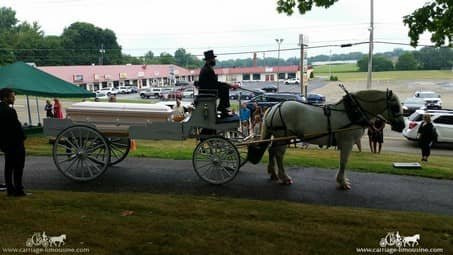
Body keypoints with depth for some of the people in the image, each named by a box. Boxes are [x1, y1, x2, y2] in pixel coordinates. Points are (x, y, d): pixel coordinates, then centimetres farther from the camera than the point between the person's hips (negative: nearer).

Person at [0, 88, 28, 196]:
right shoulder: (9, 111, -21)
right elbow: (17, 127, -20)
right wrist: (22, 137, -7)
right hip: (15, 143, -9)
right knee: (18, 167, -1)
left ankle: (10, 189, 20)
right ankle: (18, 190, 2)